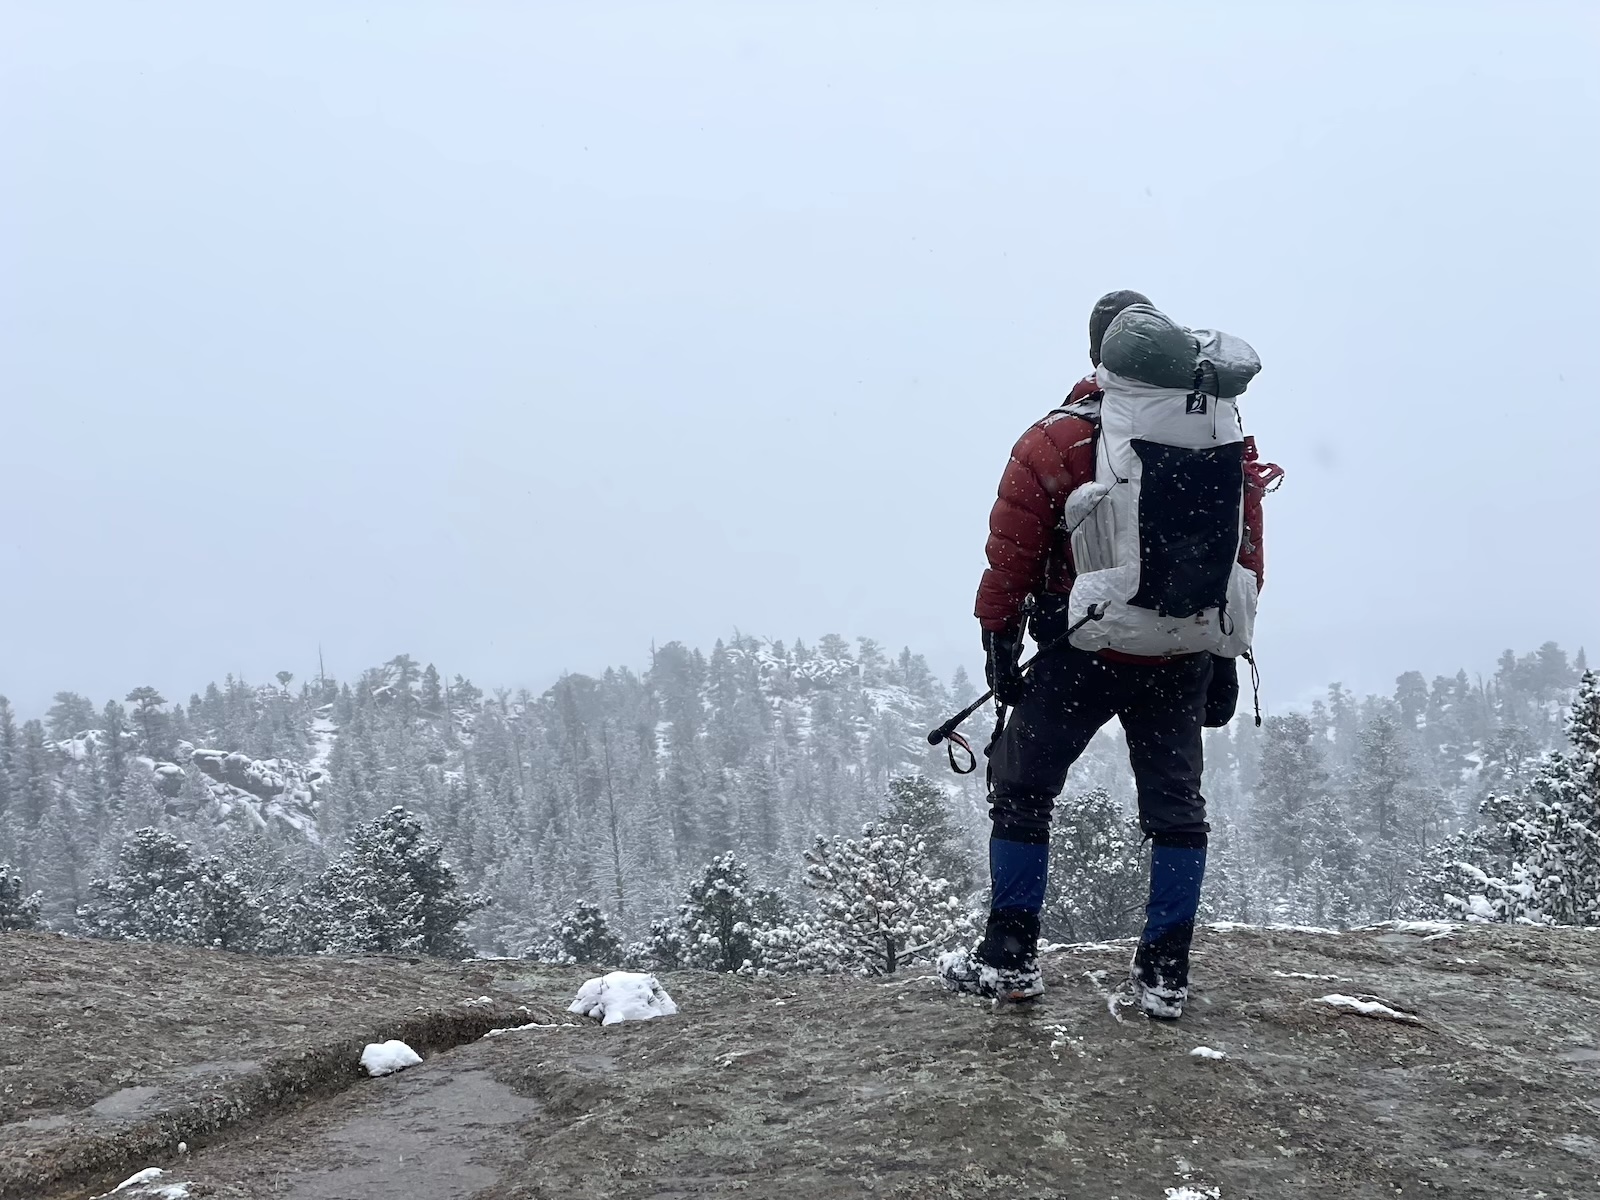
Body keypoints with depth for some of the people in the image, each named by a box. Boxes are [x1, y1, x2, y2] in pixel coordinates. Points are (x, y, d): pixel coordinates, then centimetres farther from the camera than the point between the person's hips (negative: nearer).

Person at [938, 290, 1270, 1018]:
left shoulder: (1057, 442, -11)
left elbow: (1010, 557, -10)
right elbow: (1247, 557, 6)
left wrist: (998, 643, 1)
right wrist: (1224, 654, 14)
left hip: (1083, 653, -3)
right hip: (1185, 658, 3)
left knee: (1022, 792, 12)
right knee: (1176, 806, 14)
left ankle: (1009, 958, 14)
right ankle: (1166, 973, 15)